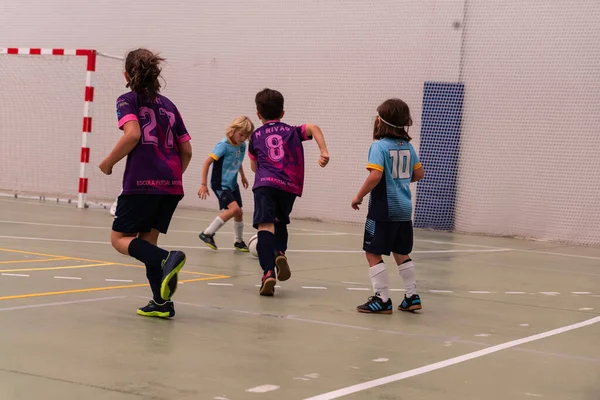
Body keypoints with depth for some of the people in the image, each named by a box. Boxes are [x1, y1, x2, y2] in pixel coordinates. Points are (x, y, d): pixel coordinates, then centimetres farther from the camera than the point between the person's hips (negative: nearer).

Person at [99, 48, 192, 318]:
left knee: (120, 239, 3)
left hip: (142, 182, -6)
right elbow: (186, 150, 16)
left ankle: (166, 259, -23)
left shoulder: (127, 100, 4)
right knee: (147, 240, 16)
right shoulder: (168, 105, 20)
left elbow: (132, 134, -14)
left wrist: (108, 163, -3)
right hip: (172, 186, 6)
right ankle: (162, 302, 5)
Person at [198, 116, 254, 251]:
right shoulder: (224, 145, -21)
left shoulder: (242, 145, -1)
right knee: (234, 208, -22)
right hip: (220, 184, -7)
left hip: (232, 184, 7)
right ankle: (207, 234, -10)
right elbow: (207, 163, -20)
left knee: (239, 213, 8)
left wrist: (243, 176, 24)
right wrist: (203, 184, -22)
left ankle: (238, 241, 30)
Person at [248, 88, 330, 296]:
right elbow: (313, 128, -1)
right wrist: (324, 152, -9)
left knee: (265, 226, -13)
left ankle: (268, 272, -31)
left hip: (265, 184, -2)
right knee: (280, 222, 25)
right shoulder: (292, 131, 19)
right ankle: (280, 253, -2)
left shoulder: (256, 136, 20)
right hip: (290, 187, 2)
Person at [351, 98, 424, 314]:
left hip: (384, 209, -7)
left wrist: (359, 196, -13)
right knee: (401, 253, 19)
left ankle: (382, 299, -1)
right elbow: (419, 174, 14)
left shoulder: (379, 146, -14)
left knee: (373, 254, 1)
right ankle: (412, 296, 21)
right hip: (404, 209, 7)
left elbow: (375, 175, -25)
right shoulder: (408, 146, 6)